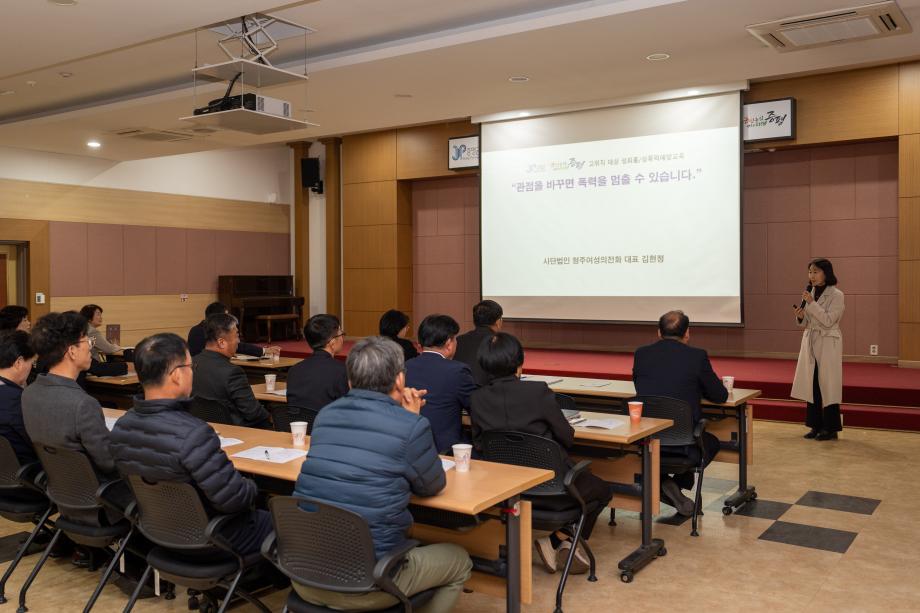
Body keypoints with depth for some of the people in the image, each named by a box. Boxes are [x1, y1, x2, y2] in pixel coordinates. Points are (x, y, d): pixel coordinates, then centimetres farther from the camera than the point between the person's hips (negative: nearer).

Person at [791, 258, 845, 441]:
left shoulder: (836, 295, -8)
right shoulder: (810, 294, 9)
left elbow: (828, 321, -18)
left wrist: (811, 303, -22)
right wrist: (800, 317, -10)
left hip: (828, 344, -6)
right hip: (810, 342, 6)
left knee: (827, 385, -2)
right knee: (811, 384, 6)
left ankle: (831, 428, 7)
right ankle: (816, 426, 15)